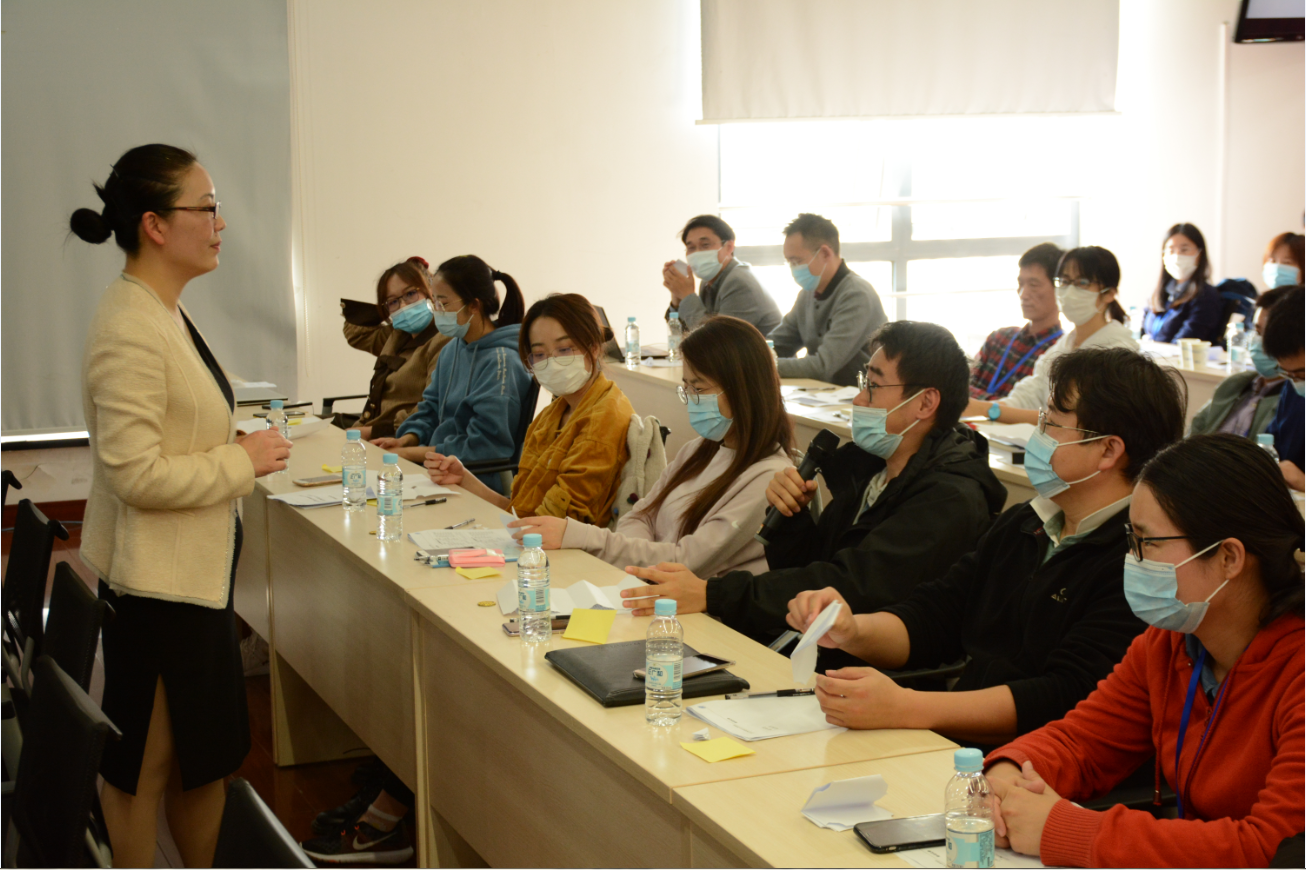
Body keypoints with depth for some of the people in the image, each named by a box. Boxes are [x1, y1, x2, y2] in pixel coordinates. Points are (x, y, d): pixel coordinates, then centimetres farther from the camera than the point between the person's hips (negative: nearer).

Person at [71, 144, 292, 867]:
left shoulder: (165, 312, 9)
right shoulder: (129, 330, -23)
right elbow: (136, 474, -26)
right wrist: (244, 462, -18)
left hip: (196, 567, 10)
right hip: (154, 579, -10)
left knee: (205, 750, 19)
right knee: (148, 764, 6)